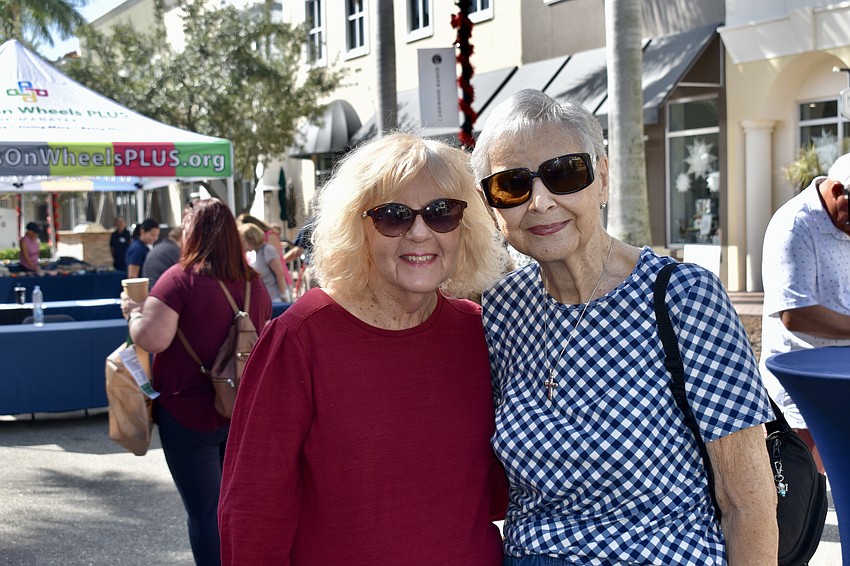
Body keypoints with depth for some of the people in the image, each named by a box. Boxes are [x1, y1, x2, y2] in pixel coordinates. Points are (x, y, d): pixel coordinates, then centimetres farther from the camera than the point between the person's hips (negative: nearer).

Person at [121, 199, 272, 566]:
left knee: (204, 511, 6)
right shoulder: (254, 282, 2)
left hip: (189, 414, -5)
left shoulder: (180, 278, -16)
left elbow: (151, 338, -26)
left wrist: (133, 309, -8)